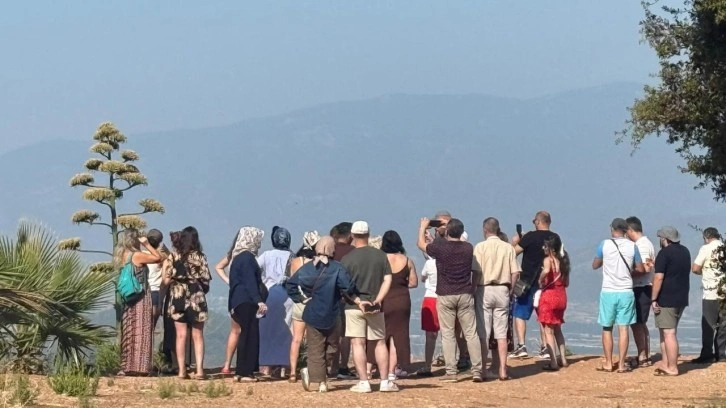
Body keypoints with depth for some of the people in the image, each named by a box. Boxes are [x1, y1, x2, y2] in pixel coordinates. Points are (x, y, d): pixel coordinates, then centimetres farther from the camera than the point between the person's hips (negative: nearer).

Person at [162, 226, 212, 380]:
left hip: (178, 298, 0)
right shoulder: (200, 257, -3)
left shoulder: (173, 257, -3)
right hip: (197, 298, 0)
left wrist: (165, 266, 13)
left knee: (181, 335, 4)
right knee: (198, 335, 5)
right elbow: (206, 280, -2)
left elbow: (167, 281, -5)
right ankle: (199, 369, -2)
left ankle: (182, 370, 2)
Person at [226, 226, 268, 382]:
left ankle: (241, 372, 14)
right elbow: (250, 282, -20)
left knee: (246, 335, 12)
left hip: (239, 302, 10)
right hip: (247, 302, -10)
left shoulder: (238, 256, 17)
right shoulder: (247, 257, -12)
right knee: (250, 336, -8)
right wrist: (259, 301, -24)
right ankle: (245, 372, -9)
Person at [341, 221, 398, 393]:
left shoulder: (348, 258, -5)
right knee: (380, 343, 11)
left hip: (354, 306, -3)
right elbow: (387, 280, -2)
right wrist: (377, 300, -6)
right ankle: (385, 381, 10)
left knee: (358, 343, -1)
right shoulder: (381, 255, 3)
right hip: (375, 307, 3)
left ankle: (363, 382, -4)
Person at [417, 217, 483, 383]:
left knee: (448, 334, 2)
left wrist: (423, 227, 29)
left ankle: (451, 372, -1)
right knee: (471, 333, 4)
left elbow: (421, 244, 11)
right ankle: (477, 370, 0)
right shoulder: (468, 248, 1)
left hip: (445, 296, -2)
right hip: (465, 295, 2)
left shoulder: (440, 247, -9)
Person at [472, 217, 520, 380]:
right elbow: (515, 273, 0)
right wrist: (509, 290, 10)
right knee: (501, 333, 6)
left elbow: (477, 271, -11)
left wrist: (473, 290, -3)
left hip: (484, 289, -2)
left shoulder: (480, 247, -4)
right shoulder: (508, 248, 4)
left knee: (483, 333, 3)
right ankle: (502, 370, 2)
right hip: (503, 290, 2)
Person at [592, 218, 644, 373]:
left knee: (607, 328, 9)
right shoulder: (632, 246, -1)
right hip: (626, 292, 1)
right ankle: (622, 365, 2)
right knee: (623, 328, 3)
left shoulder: (604, 245, -4)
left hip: (608, 292, -1)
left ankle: (608, 364, 9)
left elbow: (595, 265, 8)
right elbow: (641, 269, 4)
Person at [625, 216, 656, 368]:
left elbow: (644, 269, -25)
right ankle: (645, 356, 21)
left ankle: (642, 358, -5)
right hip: (644, 288, 10)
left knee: (637, 324, -6)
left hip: (641, 289, -10)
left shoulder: (641, 245, -17)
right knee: (641, 324, 16)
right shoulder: (646, 243, 15)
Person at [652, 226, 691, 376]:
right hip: (682, 299, 8)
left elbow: (659, 278, -18)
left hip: (666, 300, -8)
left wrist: (654, 299, -15)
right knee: (668, 331, 16)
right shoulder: (685, 252, 13)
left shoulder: (664, 253, -13)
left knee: (669, 333, -5)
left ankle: (672, 368, -4)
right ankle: (665, 364, 16)